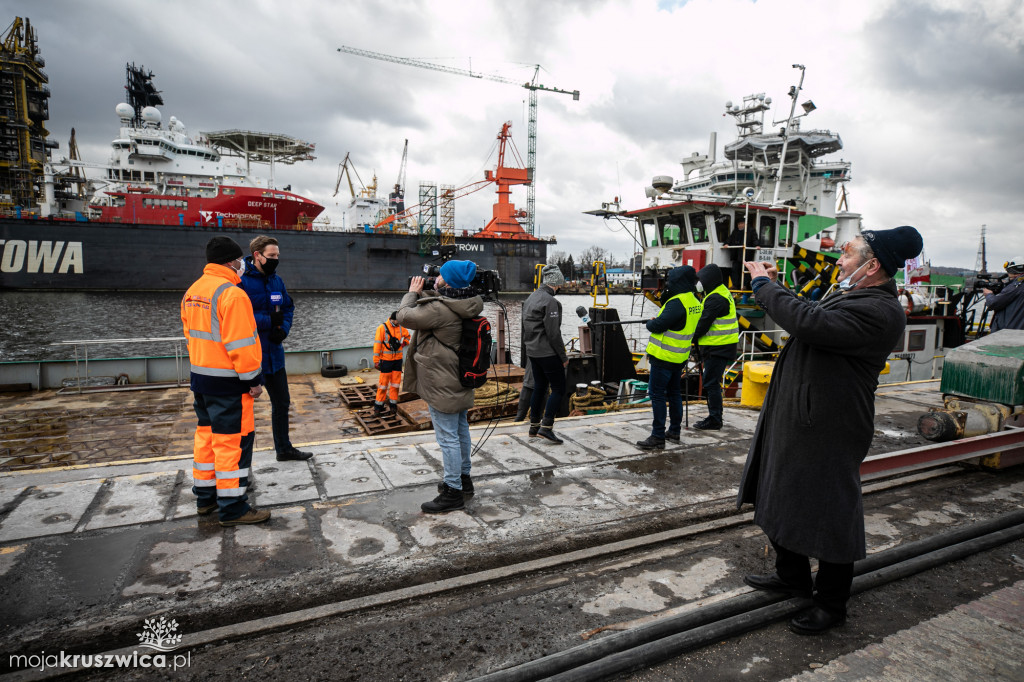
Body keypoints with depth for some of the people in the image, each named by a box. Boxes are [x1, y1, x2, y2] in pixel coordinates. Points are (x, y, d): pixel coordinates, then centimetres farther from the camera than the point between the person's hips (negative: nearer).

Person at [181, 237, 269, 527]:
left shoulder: (192, 291, 10)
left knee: (207, 434, 19)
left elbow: (191, 333, 17)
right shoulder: (232, 294, -19)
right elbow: (241, 343, -22)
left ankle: (205, 496, 31)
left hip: (200, 376, 9)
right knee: (233, 439, -2)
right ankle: (232, 507, 6)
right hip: (227, 382, -9)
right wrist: (253, 380, -14)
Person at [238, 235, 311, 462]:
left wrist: (283, 328, -5)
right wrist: (269, 321, -20)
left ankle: (284, 449, 36)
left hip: (274, 353, 8)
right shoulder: (241, 280, -15)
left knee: (282, 402, 19)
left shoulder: (276, 280, 7)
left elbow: (288, 308, 13)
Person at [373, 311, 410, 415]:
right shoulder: (382, 328, -9)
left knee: (396, 383, 8)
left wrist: (405, 342, 3)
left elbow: (407, 336, 25)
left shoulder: (401, 328, 4)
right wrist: (376, 361, -11)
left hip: (397, 360, 5)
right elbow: (377, 344, -10)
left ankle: (393, 405, 19)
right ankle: (378, 407, 6)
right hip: (386, 360, -5)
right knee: (383, 383, -2)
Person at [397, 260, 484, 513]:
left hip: (442, 385, -10)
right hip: (459, 380, 10)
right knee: (461, 431, 21)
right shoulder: (463, 308, 3)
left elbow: (404, 316, -16)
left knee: (447, 437, -1)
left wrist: (413, 293, 0)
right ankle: (463, 477, 37)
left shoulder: (439, 310, -25)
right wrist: (422, 293, 7)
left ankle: (453, 491, 8)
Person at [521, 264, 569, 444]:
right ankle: (546, 427, -6)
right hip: (548, 353, -9)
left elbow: (524, 328, 18)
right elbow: (553, 333, -19)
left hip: (532, 352, 9)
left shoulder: (530, 298, 13)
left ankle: (534, 426, 22)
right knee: (558, 389, -2)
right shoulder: (550, 301, -16)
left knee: (539, 387, 17)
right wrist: (564, 356, -11)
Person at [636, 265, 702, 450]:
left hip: (664, 357, -10)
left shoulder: (677, 303, -22)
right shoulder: (694, 302, 9)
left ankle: (658, 437, -2)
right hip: (679, 357, 10)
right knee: (674, 393, 19)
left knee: (657, 394, -4)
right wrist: (657, 321, 8)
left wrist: (650, 323, -1)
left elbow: (658, 325, -23)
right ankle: (674, 431, 30)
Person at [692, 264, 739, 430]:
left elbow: (704, 323, -19)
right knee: (711, 382, 15)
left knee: (711, 384, -5)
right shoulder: (722, 292, 17)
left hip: (717, 348, -10)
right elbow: (705, 318, 17)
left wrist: (690, 338, -6)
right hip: (720, 346, 10)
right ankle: (714, 417, 23)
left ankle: (714, 420, 1)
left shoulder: (716, 298, -18)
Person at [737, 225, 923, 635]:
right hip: (797, 421, 11)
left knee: (828, 516, 6)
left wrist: (766, 286, -22)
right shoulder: (849, 298, 11)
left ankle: (831, 604, 27)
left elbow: (809, 323, -34)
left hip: (828, 433, -11)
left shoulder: (879, 312, -23)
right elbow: (807, 315, 24)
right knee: (784, 500, 22)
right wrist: (774, 288, 12)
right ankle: (792, 577, 43)